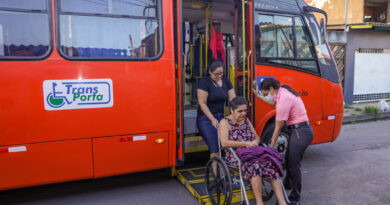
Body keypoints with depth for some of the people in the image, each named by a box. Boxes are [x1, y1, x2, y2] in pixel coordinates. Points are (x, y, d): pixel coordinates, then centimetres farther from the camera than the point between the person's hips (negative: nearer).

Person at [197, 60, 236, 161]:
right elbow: (202, 103, -12)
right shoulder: (204, 82, -8)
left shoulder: (226, 81, 10)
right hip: (206, 119, -6)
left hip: (221, 117, 6)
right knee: (215, 148, -13)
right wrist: (213, 119, -17)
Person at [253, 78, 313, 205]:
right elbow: (272, 102, 30)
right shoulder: (282, 91, 4)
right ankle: (287, 185, 46)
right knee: (289, 159, 24)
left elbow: (278, 127, -17)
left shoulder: (284, 99, -24)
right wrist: (258, 95, 29)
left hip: (300, 132, -10)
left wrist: (271, 147, -9)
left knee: (294, 164, -2)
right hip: (297, 131, 10)